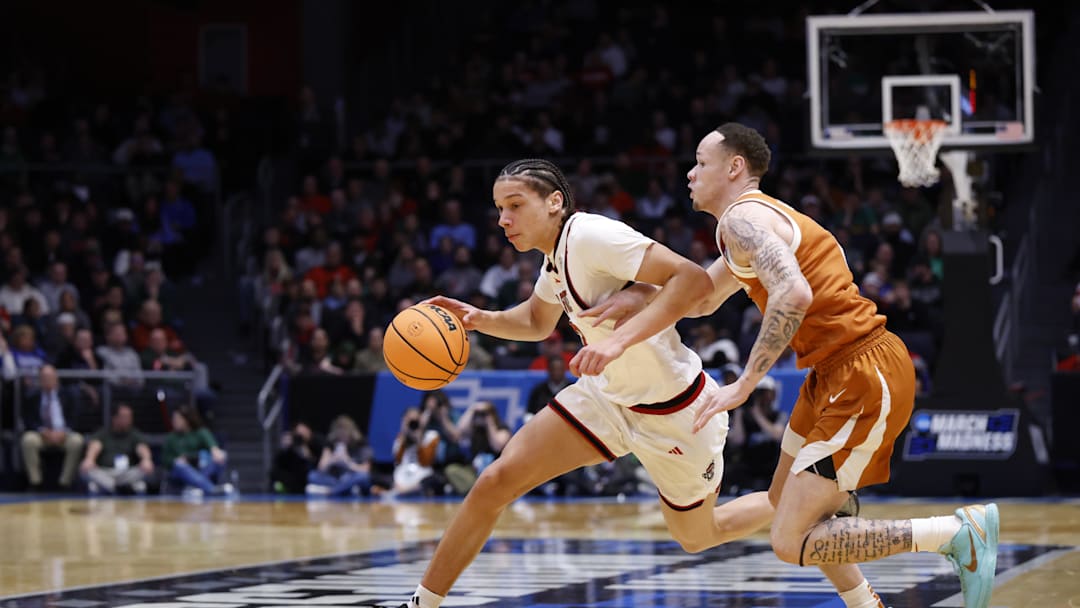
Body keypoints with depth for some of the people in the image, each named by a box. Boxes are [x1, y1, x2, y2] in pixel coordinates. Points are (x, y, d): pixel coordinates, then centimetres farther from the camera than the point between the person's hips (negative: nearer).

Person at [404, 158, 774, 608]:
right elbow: (538, 322, 22)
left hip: (674, 412, -7)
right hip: (609, 396, 7)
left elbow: (693, 279, -35)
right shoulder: (556, 257, 0)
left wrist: (620, 339, -43)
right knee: (495, 482, -5)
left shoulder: (591, 236, -26)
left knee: (698, 536, 14)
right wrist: (482, 320, 1)